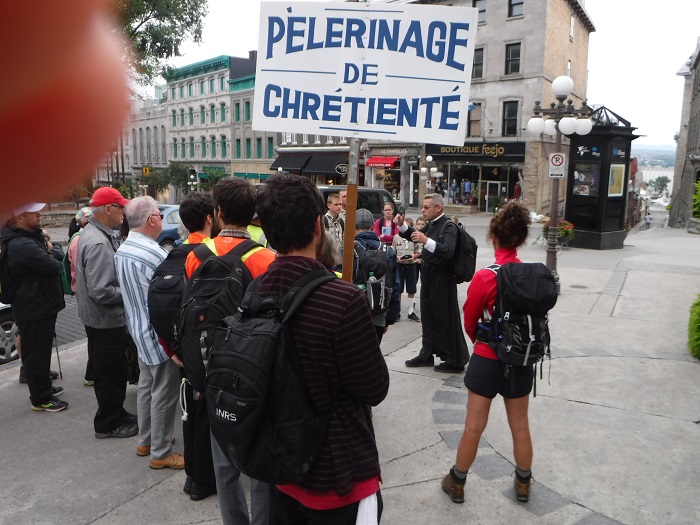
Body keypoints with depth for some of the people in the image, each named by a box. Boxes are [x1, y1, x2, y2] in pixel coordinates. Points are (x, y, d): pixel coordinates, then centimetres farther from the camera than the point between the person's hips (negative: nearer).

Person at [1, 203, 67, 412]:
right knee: (36, 352, 1)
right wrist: (51, 256, -4)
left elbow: (58, 257, 11)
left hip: (42, 304, 10)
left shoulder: (32, 236, 10)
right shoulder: (22, 245, -24)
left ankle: (44, 386, 38)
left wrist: (50, 252, -10)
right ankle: (40, 399, 13)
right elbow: (54, 267, -24)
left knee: (42, 349, 22)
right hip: (34, 308, -10)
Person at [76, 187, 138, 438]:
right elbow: (100, 291, -30)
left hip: (99, 318, 10)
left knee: (111, 371, 22)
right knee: (110, 373, 6)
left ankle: (116, 413, 37)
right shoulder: (98, 243, -26)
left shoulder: (93, 233, 7)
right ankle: (108, 424, 22)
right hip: (106, 320, -10)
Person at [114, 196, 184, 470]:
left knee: (146, 386, 21)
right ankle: (161, 453, 15)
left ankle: (145, 441, 35)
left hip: (140, 333, 10)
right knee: (163, 394, 3)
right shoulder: (154, 254, -25)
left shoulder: (121, 251, 5)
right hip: (161, 337, -9)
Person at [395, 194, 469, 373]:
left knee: (446, 319, -2)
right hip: (428, 276, 9)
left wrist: (427, 241, -38)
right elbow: (416, 236, 25)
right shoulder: (431, 224, 10)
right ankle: (427, 354, 28)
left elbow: (449, 251, -28)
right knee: (428, 317, 16)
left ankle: (455, 361, 9)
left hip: (442, 279, -8)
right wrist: (402, 225, 8)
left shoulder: (449, 226, -15)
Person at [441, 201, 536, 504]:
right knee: (520, 426, 19)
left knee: (474, 427, 10)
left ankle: (456, 483, 28)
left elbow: (469, 323, -6)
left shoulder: (484, 278, -20)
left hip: (487, 361, -3)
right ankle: (523, 484, 37)